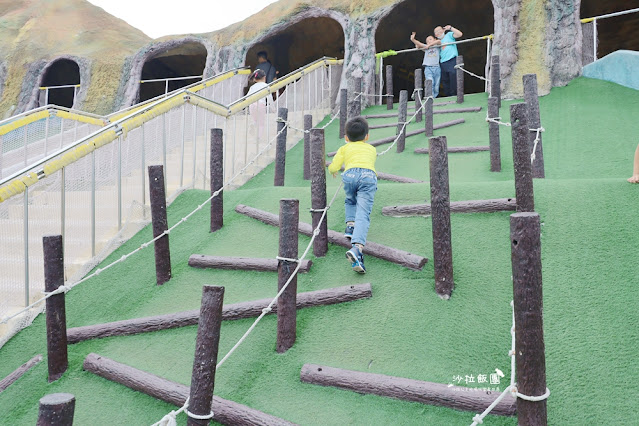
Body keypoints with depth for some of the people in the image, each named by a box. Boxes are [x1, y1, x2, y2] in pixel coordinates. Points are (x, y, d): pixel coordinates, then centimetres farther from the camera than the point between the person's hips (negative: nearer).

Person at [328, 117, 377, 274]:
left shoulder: (345, 148, 30)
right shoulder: (372, 149, 38)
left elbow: (333, 167, 20)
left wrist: (333, 171, 43)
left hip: (350, 174, 0)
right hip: (369, 175, 0)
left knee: (350, 201, 33)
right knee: (363, 215, -12)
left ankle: (350, 225, 10)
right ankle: (357, 248, -31)